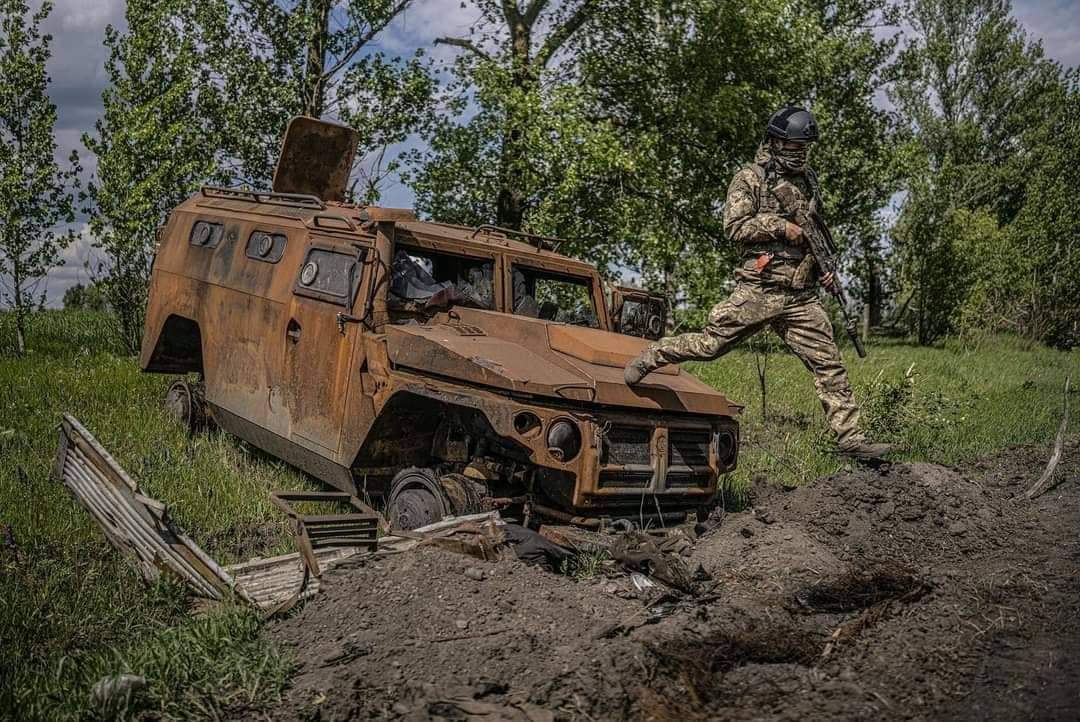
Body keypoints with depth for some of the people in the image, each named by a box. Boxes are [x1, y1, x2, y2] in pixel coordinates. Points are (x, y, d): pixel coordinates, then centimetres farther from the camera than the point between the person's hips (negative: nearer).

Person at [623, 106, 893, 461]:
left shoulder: (809, 180, 18)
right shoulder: (749, 179, 0)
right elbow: (734, 227, -10)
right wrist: (781, 226, -16)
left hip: (802, 298, 5)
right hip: (758, 291, -5)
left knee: (829, 365, 0)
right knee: (710, 343, -2)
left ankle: (849, 438, 3)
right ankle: (651, 357, 22)